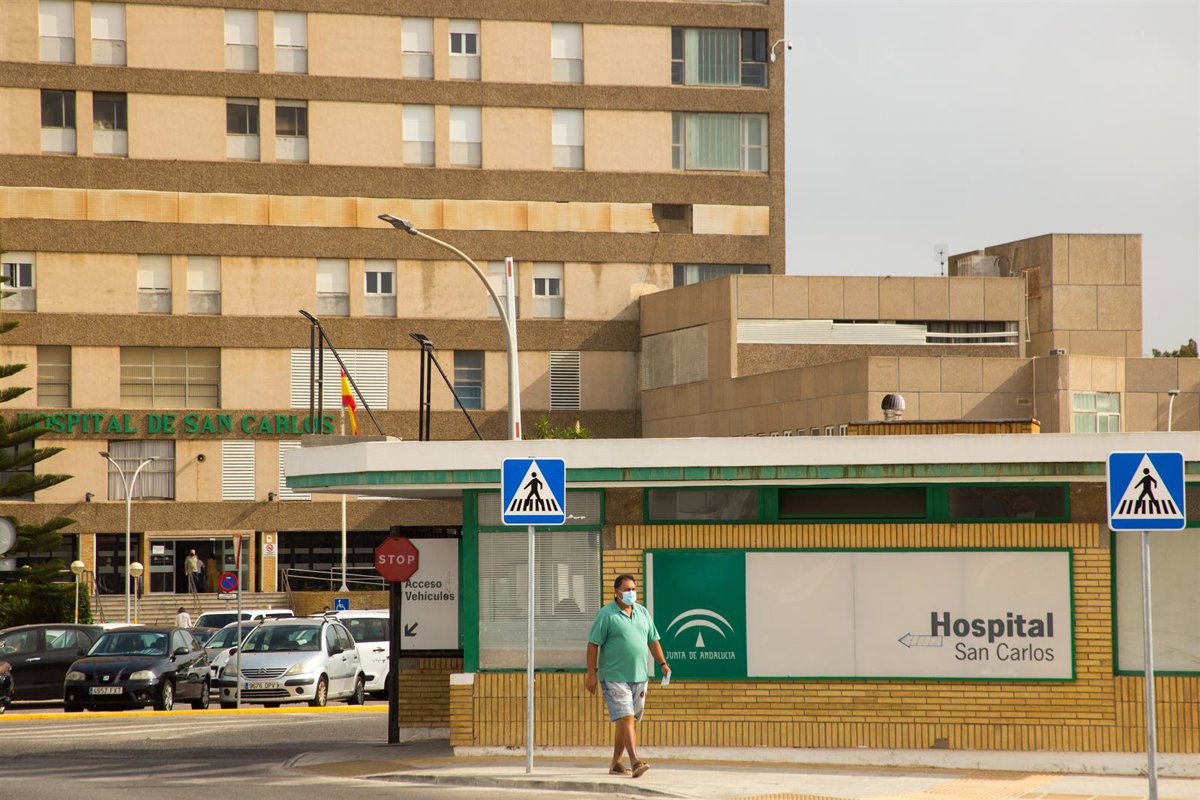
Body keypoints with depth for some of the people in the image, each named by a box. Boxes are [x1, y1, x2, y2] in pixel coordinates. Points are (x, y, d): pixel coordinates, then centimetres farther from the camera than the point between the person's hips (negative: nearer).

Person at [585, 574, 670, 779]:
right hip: (615, 677, -6)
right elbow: (593, 644, -7)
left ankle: (615, 763, 19)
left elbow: (653, 640, 21)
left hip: (638, 677, 6)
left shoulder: (642, 612, 13)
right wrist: (591, 674, -11)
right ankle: (635, 762, -23)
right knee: (626, 718, -15)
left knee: (629, 720, 10)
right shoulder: (606, 614, -5)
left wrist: (662, 663, 11)